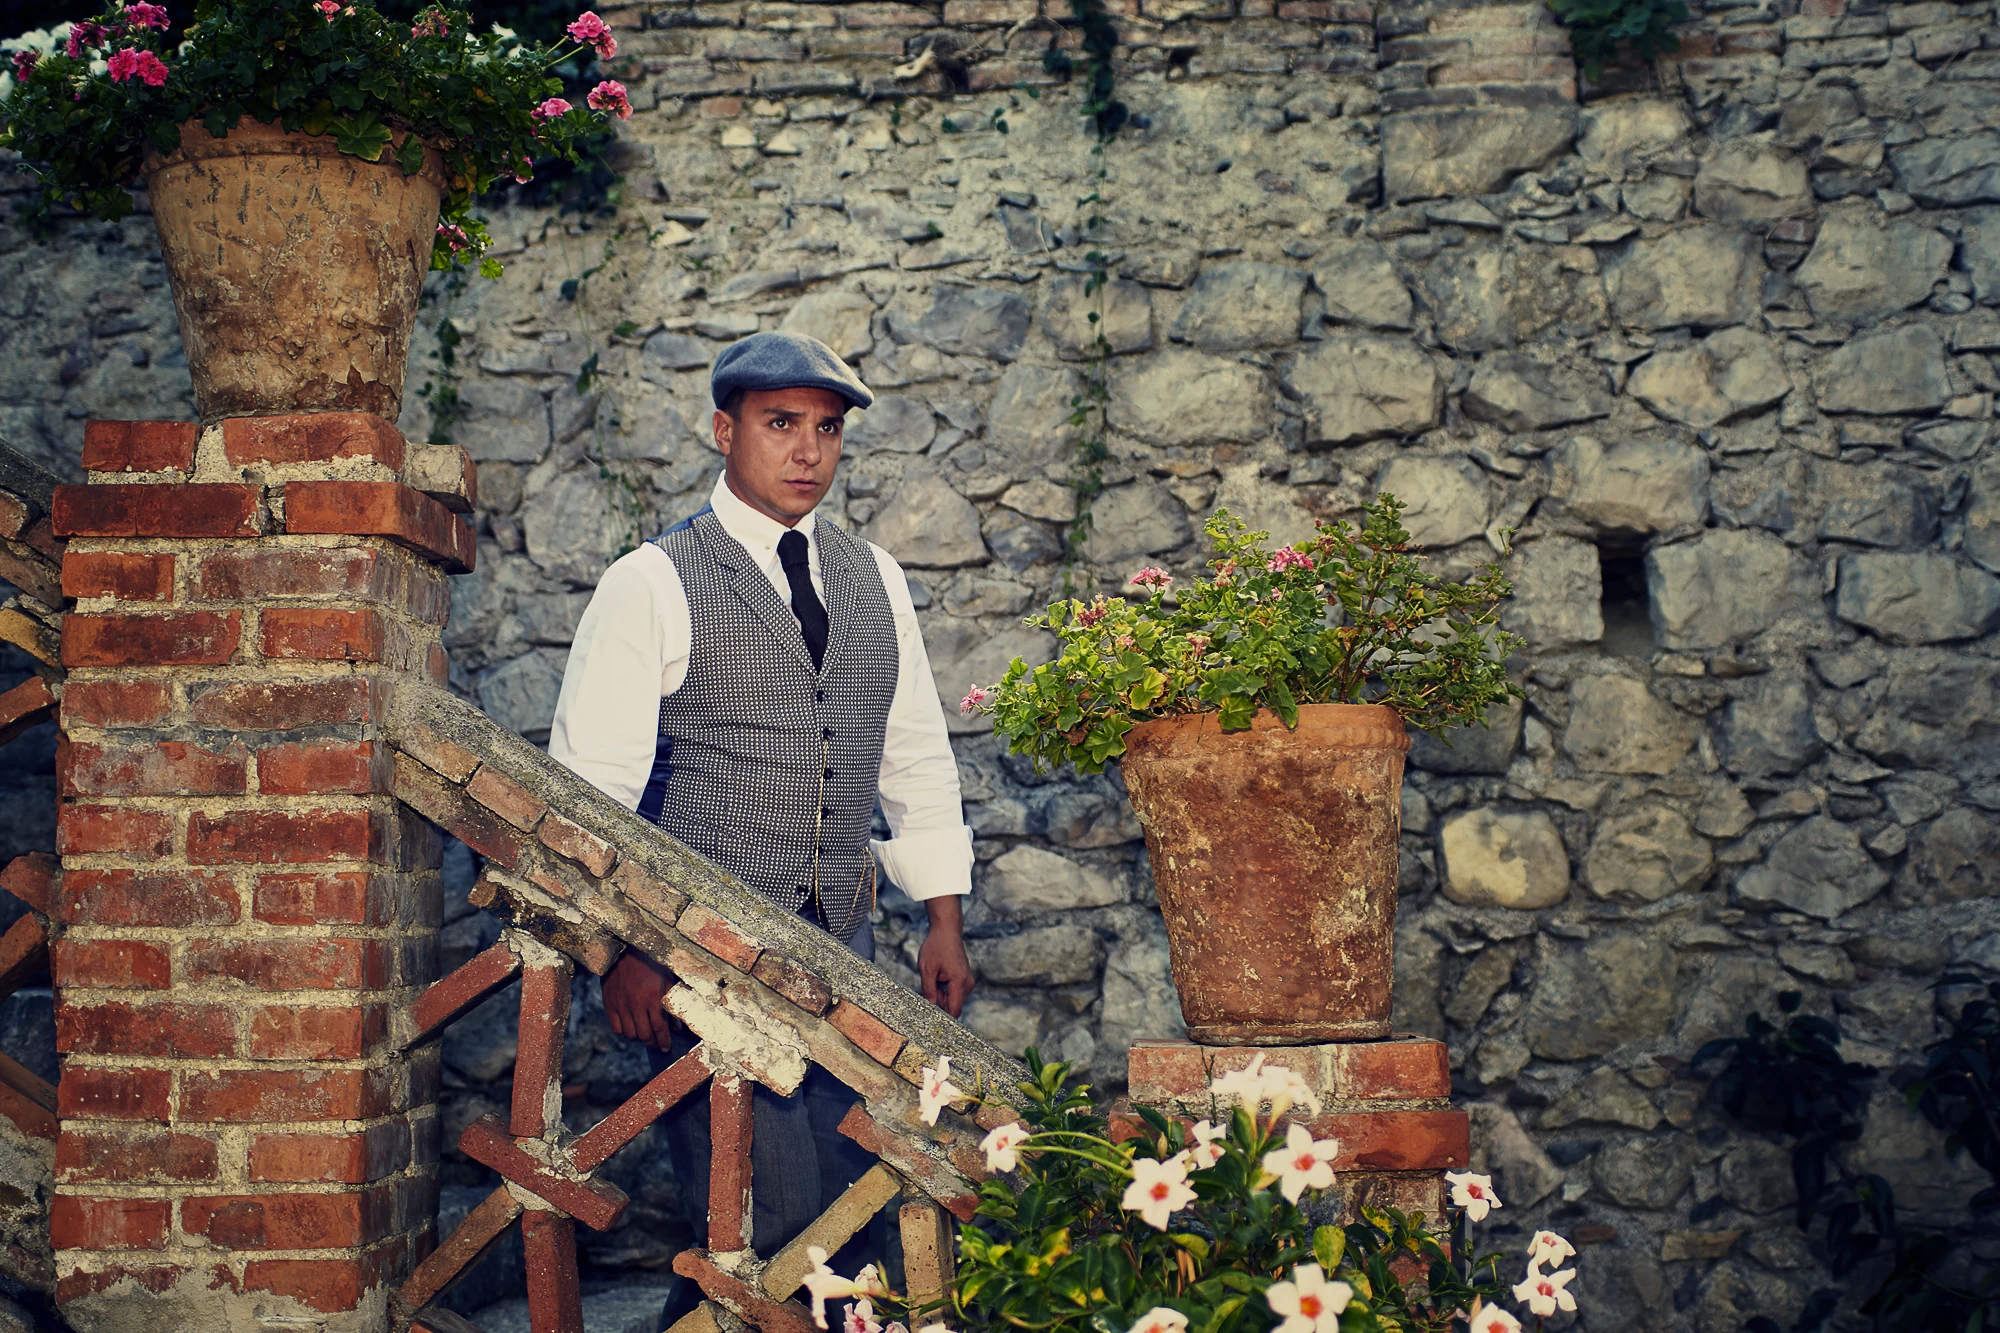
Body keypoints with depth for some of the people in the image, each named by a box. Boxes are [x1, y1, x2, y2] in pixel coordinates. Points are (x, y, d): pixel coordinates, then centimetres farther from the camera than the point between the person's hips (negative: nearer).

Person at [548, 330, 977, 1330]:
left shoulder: (874, 581, 13)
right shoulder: (652, 584, -4)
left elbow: (918, 758, 17)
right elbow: (588, 785, -7)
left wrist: (944, 922, 11)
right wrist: (621, 954, -11)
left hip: (841, 947, 6)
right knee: (767, 1214, -11)